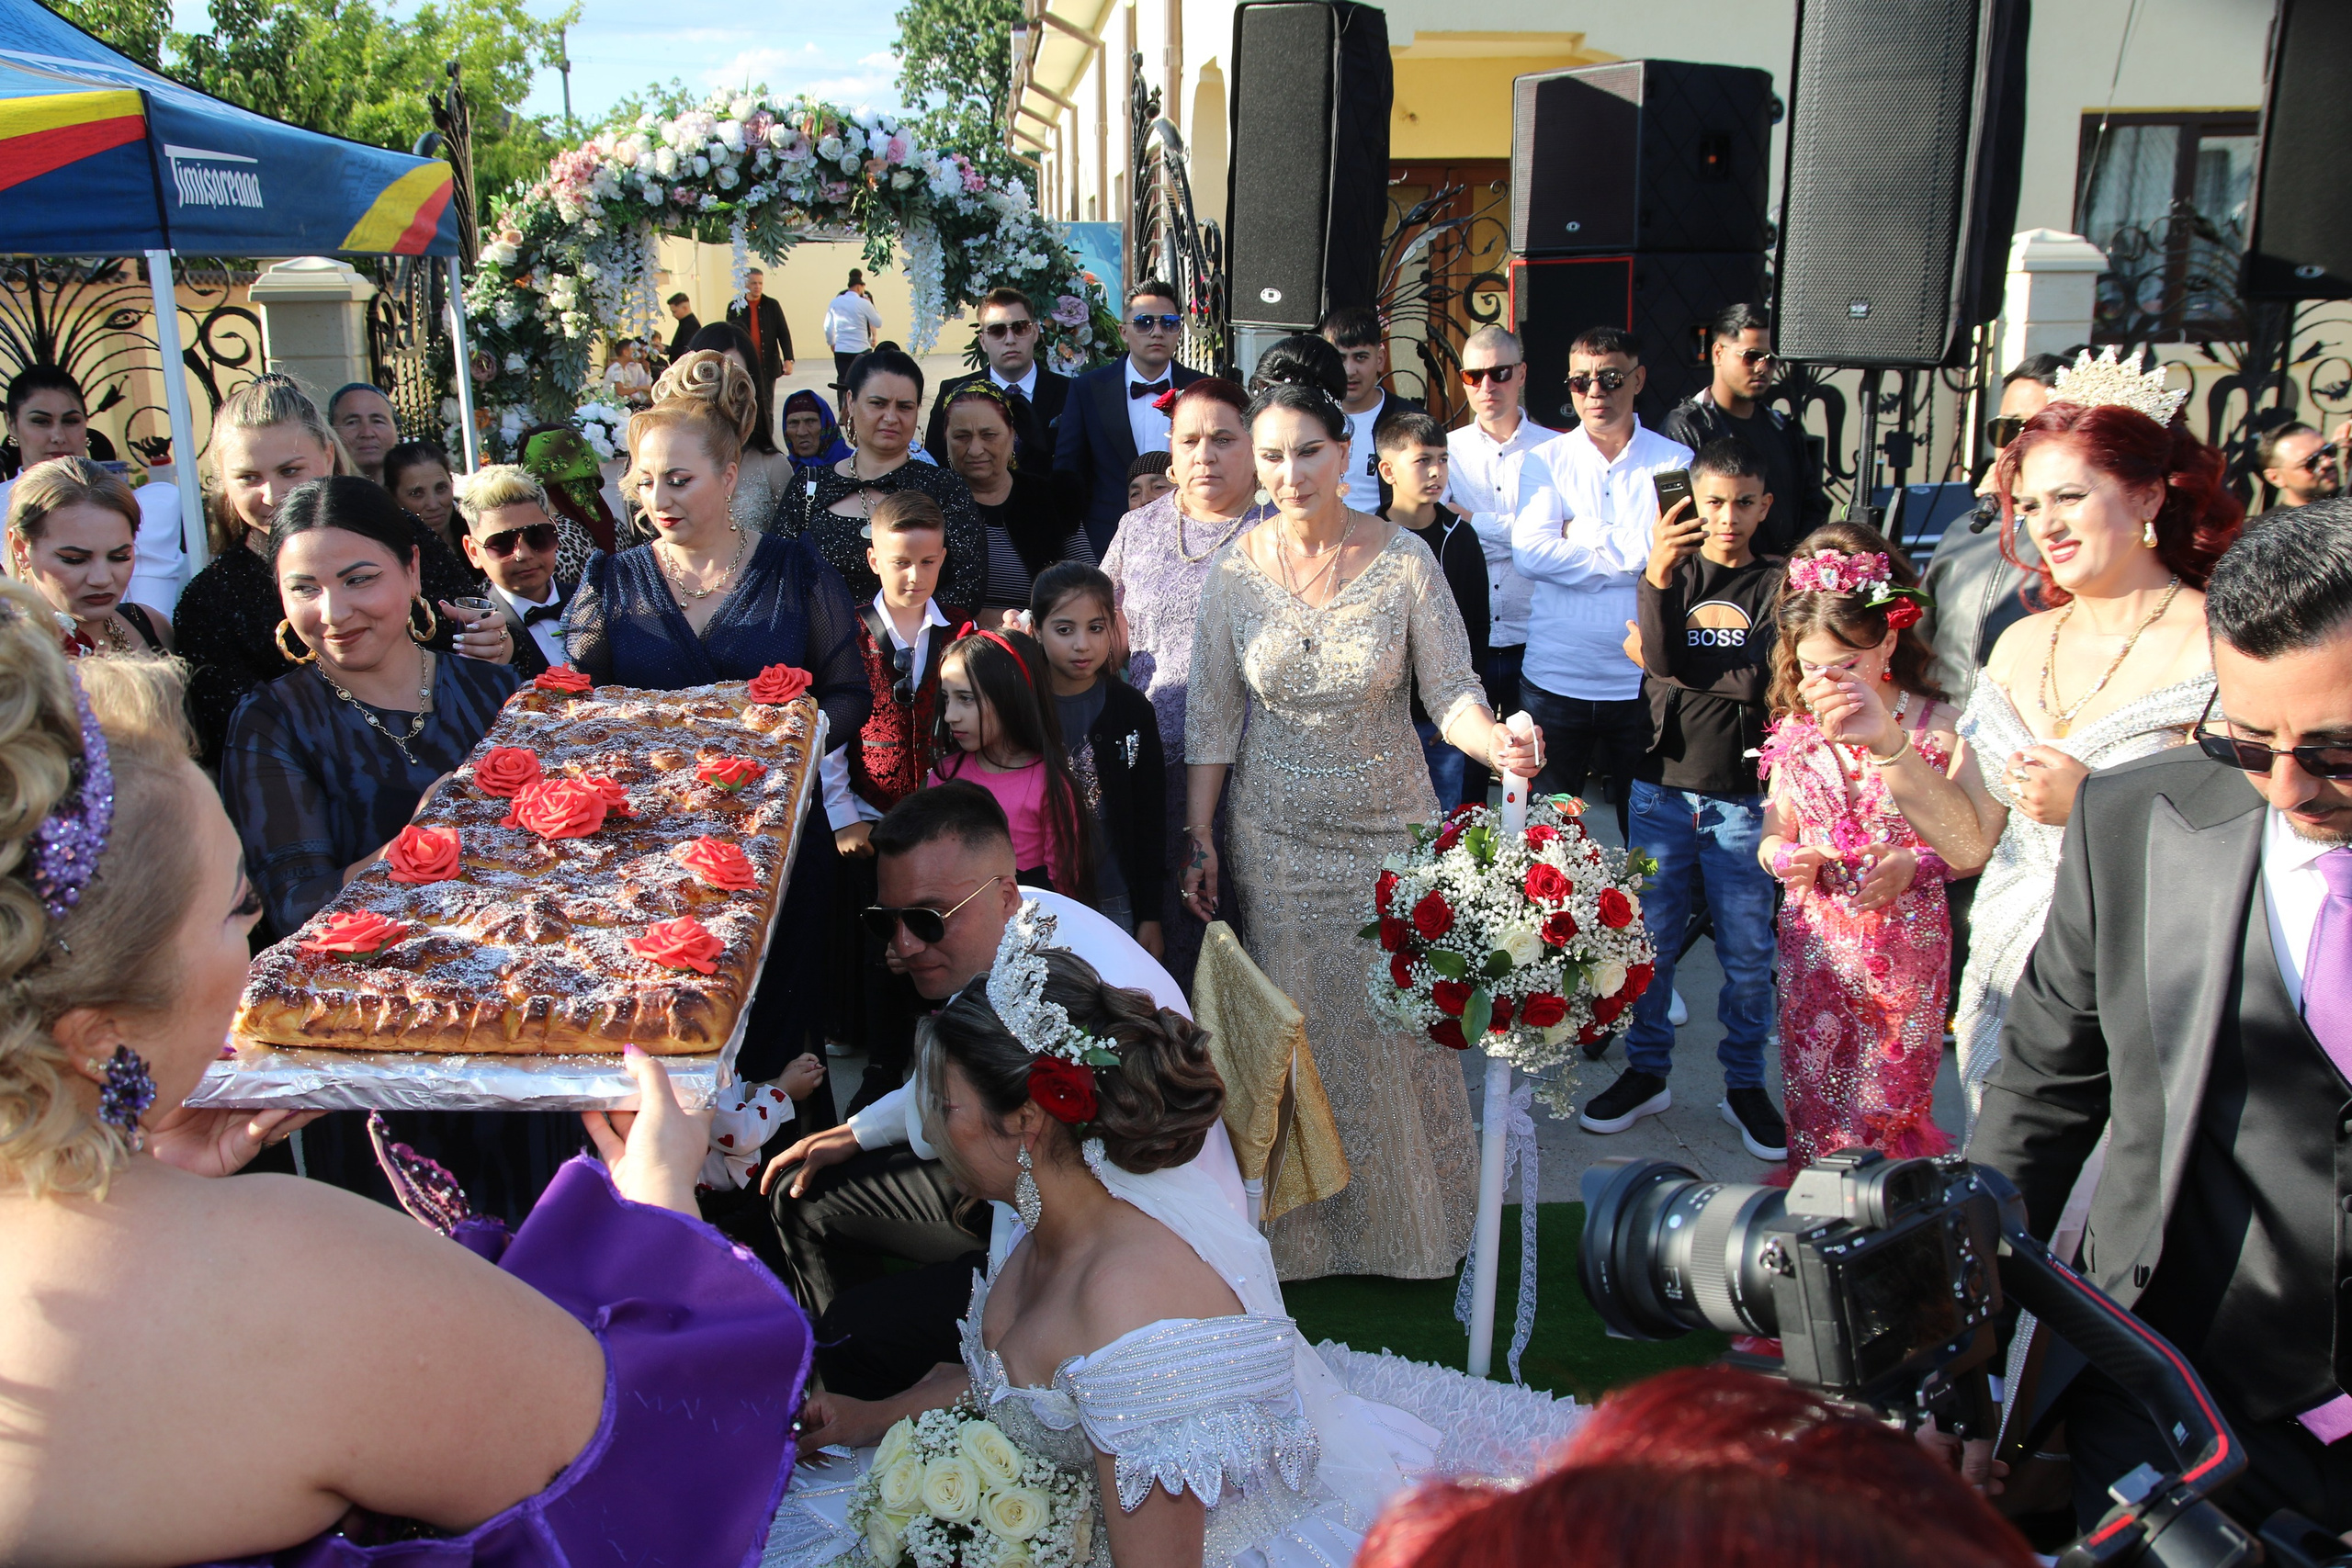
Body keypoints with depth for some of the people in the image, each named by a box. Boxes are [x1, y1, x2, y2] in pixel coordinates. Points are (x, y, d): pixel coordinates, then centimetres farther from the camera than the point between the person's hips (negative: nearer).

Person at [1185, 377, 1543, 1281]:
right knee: (1297, 1029, 9)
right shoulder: (1235, 570, -6)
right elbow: (1213, 715, -1)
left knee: (1402, 1021, 9)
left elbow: (1452, 691, -9)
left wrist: (1496, 745, -31)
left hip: (1391, 831, -1)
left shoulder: (1405, 561, -9)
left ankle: (1416, 1219, 32)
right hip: (1277, 840, 1)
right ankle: (1303, 1230, 29)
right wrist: (1198, 837, -2)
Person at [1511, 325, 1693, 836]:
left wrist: (1584, 539, -12)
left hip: (1641, 681, 0)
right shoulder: (1546, 461, 4)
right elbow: (1530, 553, -12)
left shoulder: (1676, 462, 3)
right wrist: (1629, 552, -11)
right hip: (1554, 678, 1)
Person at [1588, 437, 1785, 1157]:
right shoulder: (1670, 572, 4)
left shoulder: (1778, 585, 1)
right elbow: (1659, 657, -15)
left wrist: (1679, 668, -10)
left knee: (1749, 951, 6)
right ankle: (1646, 1072, 24)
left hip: (1744, 795, -1)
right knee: (1649, 938, 8)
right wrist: (1658, 575, -28)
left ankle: (1744, 1084, 22)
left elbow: (1760, 678, -12)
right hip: (1664, 785, 1)